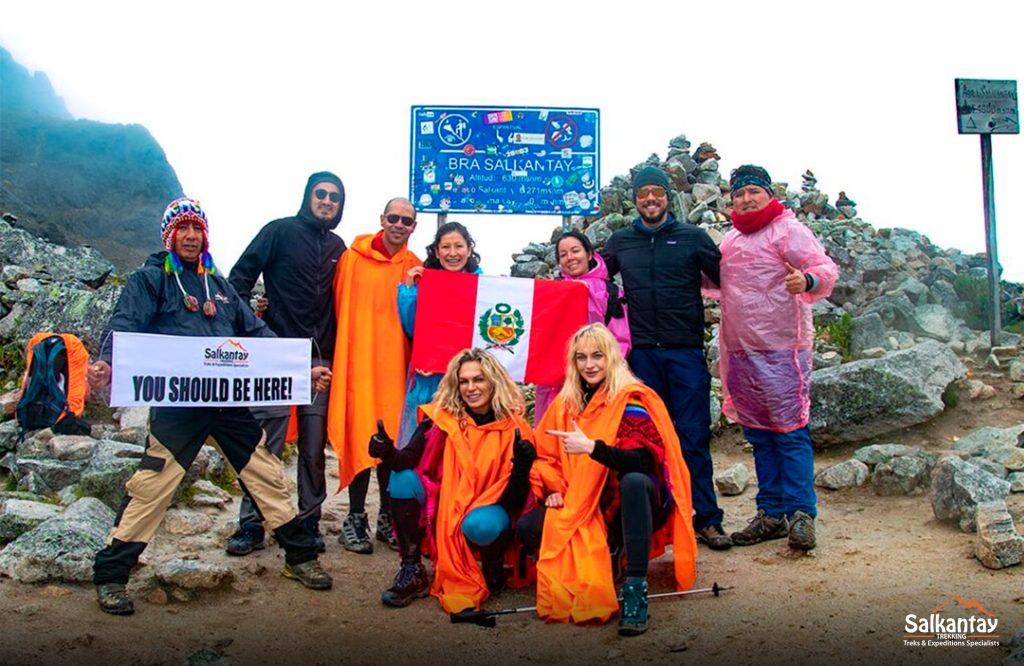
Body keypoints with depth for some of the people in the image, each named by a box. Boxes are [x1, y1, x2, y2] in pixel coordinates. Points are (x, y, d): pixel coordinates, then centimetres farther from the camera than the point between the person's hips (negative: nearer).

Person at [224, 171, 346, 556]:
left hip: (320, 360, 4)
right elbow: (241, 276, 1)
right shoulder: (281, 231, 2)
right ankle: (251, 524, 6)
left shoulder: (337, 247, 16)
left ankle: (309, 523, 17)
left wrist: (334, 353, 11)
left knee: (314, 448, 7)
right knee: (267, 446, -3)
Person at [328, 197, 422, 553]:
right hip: (359, 362, -2)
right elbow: (340, 310, 2)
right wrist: (340, 359, -2)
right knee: (360, 439, -1)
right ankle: (355, 519, 12)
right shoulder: (353, 258, 0)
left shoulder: (415, 267, 8)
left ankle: (387, 518, 20)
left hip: (396, 364, 3)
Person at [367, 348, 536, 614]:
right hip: (444, 512, 2)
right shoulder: (441, 416, -4)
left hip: (487, 514, -2)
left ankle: (493, 565, 3)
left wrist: (522, 466, -31)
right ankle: (412, 573, -9)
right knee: (404, 479, -20)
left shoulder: (514, 428, -9)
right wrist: (388, 452, -36)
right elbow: (410, 459, -15)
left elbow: (515, 501, -11)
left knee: (479, 524, -35)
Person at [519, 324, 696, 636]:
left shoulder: (632, 399, -13)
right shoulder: (566, 403, 4)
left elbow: (642, 461, -26)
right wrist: (553, 488, -7)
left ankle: (636, 589, -32)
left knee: (632, 481, -39)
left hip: (631, 504, -5)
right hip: (585, 506, 5)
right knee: (527, 528, -14)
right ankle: (605, 556, 7)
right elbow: (545, 455, 11)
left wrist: (592, 446, -37)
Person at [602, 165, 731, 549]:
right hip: (642, 353, 2)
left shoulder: (693, 238, 6)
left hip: (686, 350, -2)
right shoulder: (620, 242, 12)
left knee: (694, 438, -1)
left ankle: (707, 519, 7)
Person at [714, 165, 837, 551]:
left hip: (781, 349, -7)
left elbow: (826, 268, -16)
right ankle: (772, 513, 21)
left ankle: (801, 514, 3)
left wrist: (808, 279, -36)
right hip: (741, 352, 7)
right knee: (759, 436, 12)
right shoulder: (731, 240, 17)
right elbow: (717, 281, 32)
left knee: (789, 432, -6)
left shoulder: (788, 230, -5)